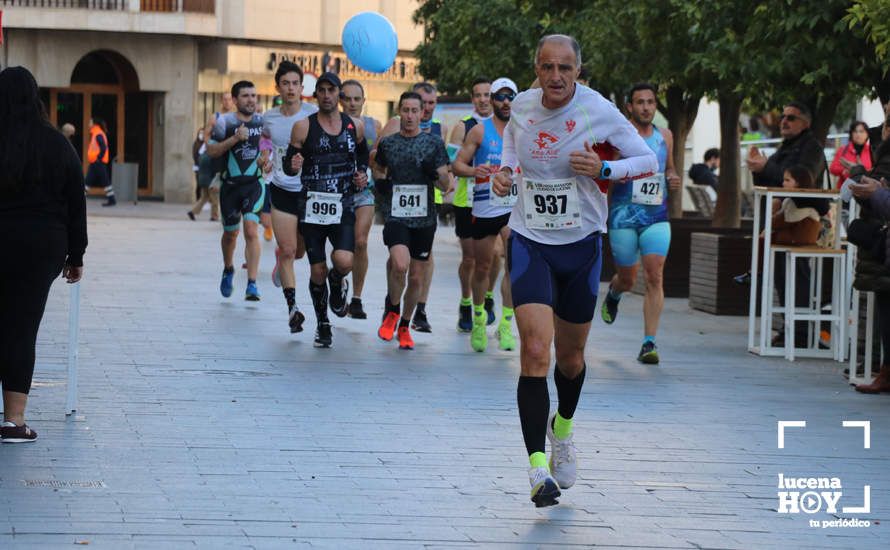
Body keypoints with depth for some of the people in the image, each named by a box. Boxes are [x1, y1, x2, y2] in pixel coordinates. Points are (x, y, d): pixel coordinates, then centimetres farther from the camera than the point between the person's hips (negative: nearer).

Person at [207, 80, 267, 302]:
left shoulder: (263, 121, 4)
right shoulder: (225, 122, -3)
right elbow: (211, 151, -7)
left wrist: (265, 161, -2)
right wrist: (234, 139, -20)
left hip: (254, 184, 0)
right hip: (230, 184, 0)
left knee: (251, 230, -16)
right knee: (230, 233, 13)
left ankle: (252, 285, -18)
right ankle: (228, 270, 43)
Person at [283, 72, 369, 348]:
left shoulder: (355, 126, 7)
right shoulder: (303, 127, 0)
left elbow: (363, 155, 24)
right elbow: (288, 166, 3)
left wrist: (363, 175, 5)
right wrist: (293, 165, -20)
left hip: (343, 206, 0)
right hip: (312, 206, 0)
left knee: (343, 261, -21)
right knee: (317, 271, 2)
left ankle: (337, 283, 16)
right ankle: (322, 324, 24)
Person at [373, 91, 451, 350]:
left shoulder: (434, 143, 4)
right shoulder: (387, 143, 6)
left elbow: (446, 186, 5)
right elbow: (378, 169, 24)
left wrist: (436, 174, -17)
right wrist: (380, 182, 2)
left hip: (424, 219, 1)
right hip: (395, 216, -1)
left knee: (417, 278, 6)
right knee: (400, 264, -25)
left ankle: (404, 325, 27)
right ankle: (392, 309, 2)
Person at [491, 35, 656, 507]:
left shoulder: (599, 111, -11)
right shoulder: (522, 105, -2)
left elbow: (648, 160, -3)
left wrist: (603, 169, -20)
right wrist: (505, 169, 5)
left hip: (581, 246, 0)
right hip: (529, 242, 0)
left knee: (569, 355, 14)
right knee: (535, 350, -17)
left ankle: (562, 428, 46)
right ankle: (538, 468, -18)